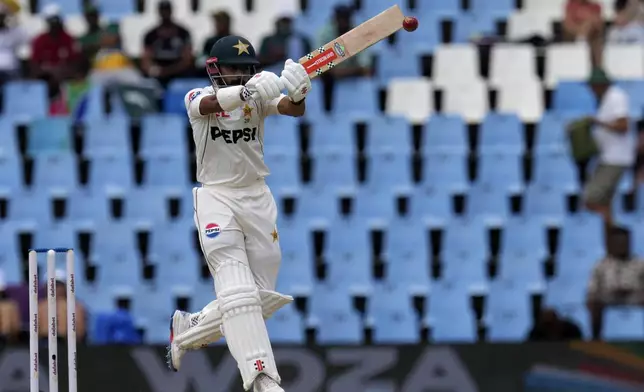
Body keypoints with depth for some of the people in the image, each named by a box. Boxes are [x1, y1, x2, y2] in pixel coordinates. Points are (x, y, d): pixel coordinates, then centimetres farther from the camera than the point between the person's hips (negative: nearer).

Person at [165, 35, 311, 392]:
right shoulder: (197, 98, -4)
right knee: (238, 291, -17)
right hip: (216, 199, -4)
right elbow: (211, 104, -29)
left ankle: (187, 329, 29)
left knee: (263, 298, 7)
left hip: (257, 198, 4)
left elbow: (294, 110, -17)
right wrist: (247, 92, -48)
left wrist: (298, 94, -42)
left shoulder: (259, 97, 3)